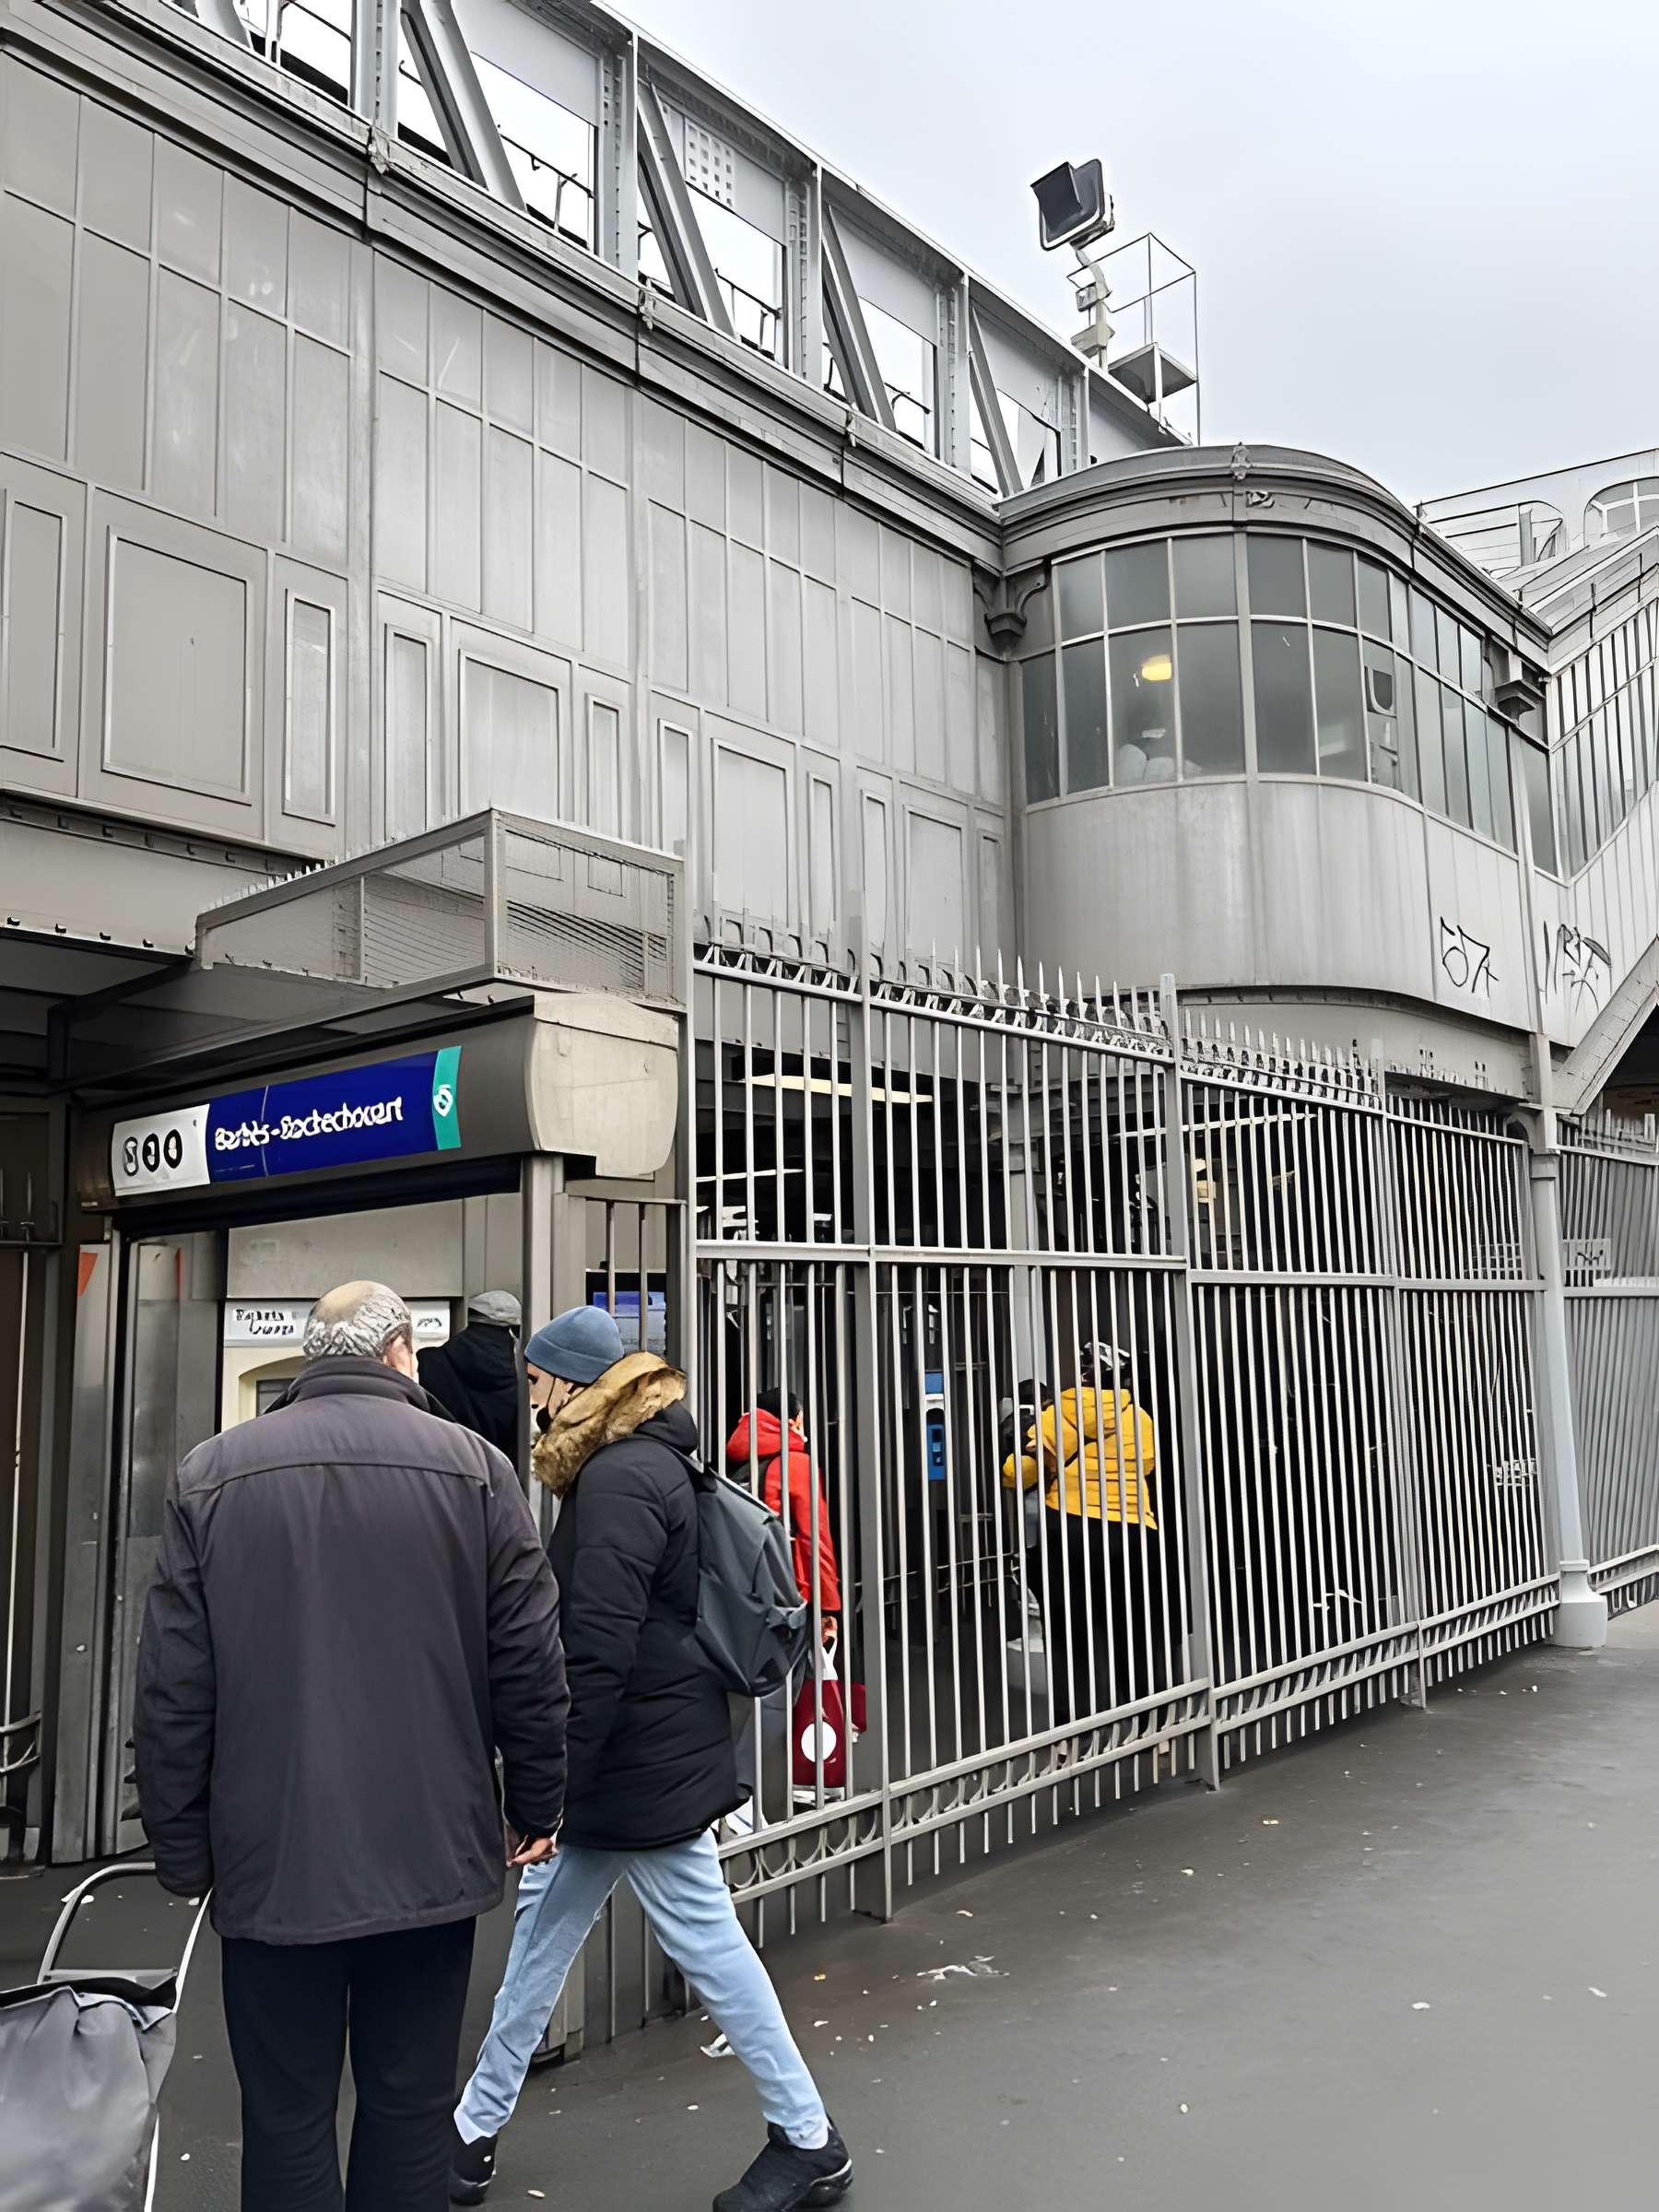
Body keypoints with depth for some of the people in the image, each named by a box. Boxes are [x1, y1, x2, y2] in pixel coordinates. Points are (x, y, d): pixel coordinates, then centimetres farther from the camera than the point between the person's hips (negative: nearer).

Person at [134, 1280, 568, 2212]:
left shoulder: (212, 1474, -2)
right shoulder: (474, 1466, -5)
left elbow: (172, 1688, -1)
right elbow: (531, 1664, -4)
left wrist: (182, 1848, 9)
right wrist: (535, 1808, 8)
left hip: (272, 1861, 1)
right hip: (429, 1854, 0)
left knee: (286, 2116, 12)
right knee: (410, 2103, 13)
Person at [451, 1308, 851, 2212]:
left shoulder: (618, 1479, -22)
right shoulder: (641, 1462, 10)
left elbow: (597, 1654, -25)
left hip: (642, 1756, -10)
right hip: (630, 1754, 10)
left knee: (707, 1943, 4)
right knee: (540, 1929, 18)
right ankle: (477, 2130, 33)